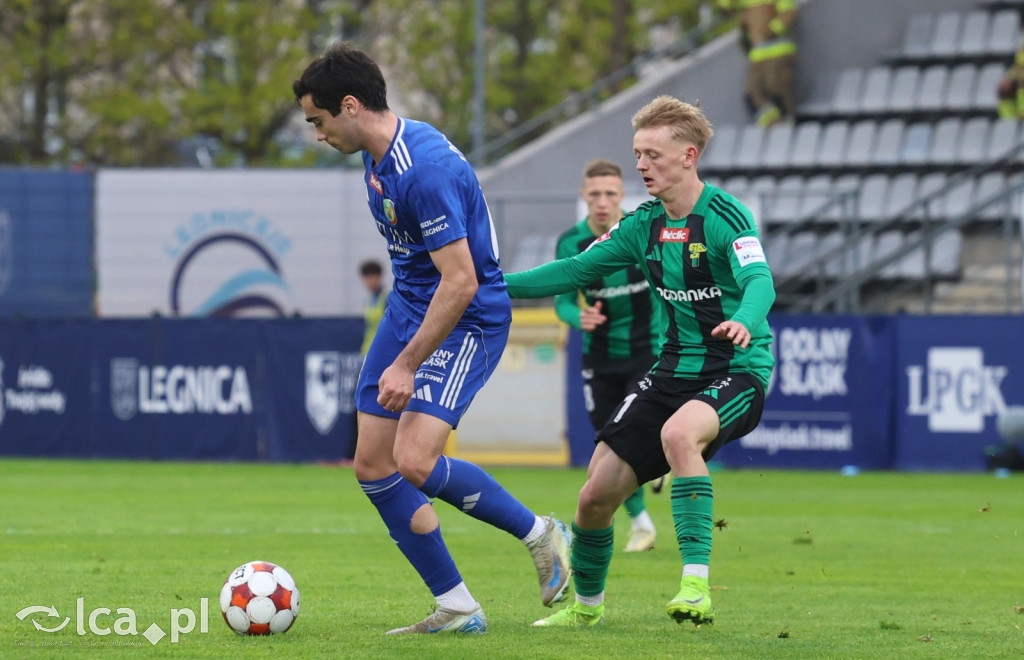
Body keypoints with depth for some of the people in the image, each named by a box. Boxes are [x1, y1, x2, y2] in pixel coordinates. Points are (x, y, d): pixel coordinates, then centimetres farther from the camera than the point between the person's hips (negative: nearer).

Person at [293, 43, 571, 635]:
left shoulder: (427, 169, -27)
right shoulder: (381, 156, 5)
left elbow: (460, 283, -27)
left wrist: (407, 365, -23)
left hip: (467, 320, -10)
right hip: (409, 309, 10)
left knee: (415, 463, -22)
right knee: (373, 466, 4)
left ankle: (541, 535, 0)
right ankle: (457, 609, 9)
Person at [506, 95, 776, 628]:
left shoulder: (723, 215, -13)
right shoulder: (644, 225, 6)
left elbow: (759, 281, -28)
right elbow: (577, 270, 12)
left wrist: (744, 322, -51)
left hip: (738, 370, -7)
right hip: (674, 371, 7)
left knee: (678, 434, -39)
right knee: (596, 494, -1)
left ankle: (696, 584, -38)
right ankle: (586, 603, 26)